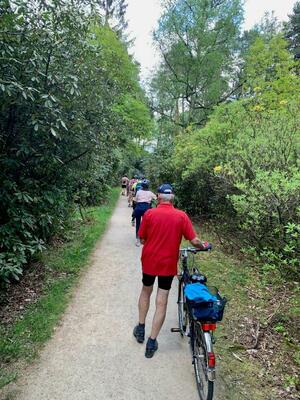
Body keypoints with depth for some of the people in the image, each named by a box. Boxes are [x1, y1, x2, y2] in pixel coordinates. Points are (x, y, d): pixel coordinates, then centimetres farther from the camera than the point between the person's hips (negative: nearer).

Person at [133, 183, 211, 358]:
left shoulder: (149, 213, -10)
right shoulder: (181, 216, -10)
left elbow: (142, 239, -3)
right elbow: (194, 241, -11)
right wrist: (204, 246, 10)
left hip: (149, 260, 1)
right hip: (168, 264, -1)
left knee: (146, 292, 25)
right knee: (161, 303, 9)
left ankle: (140, 329, 36)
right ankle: (152, 342, 17)